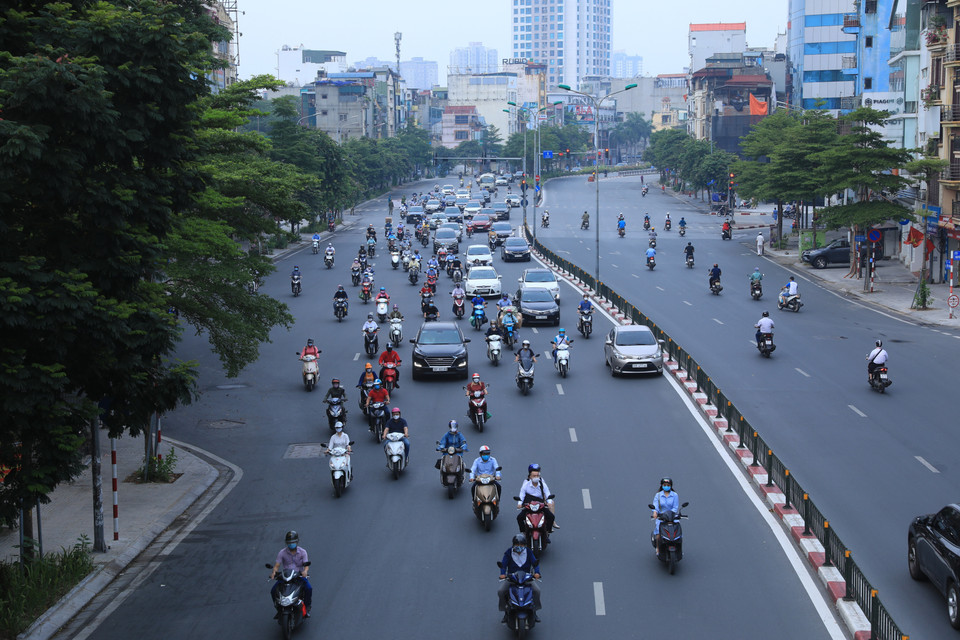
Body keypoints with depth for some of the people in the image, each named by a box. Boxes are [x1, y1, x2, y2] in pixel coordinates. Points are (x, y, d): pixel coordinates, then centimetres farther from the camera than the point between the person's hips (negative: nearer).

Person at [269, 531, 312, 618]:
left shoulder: (302, 552, -2)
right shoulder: (282, 552, -1)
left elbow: (306, 565, -9)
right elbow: (277, 565, -4)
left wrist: (305, 571, -33)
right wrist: (274, 572, -27)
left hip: (299, 575, -1)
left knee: (309, 589, -28)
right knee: (273, 591, -19)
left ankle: (306, 609, -7)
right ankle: (279, 609, 2)